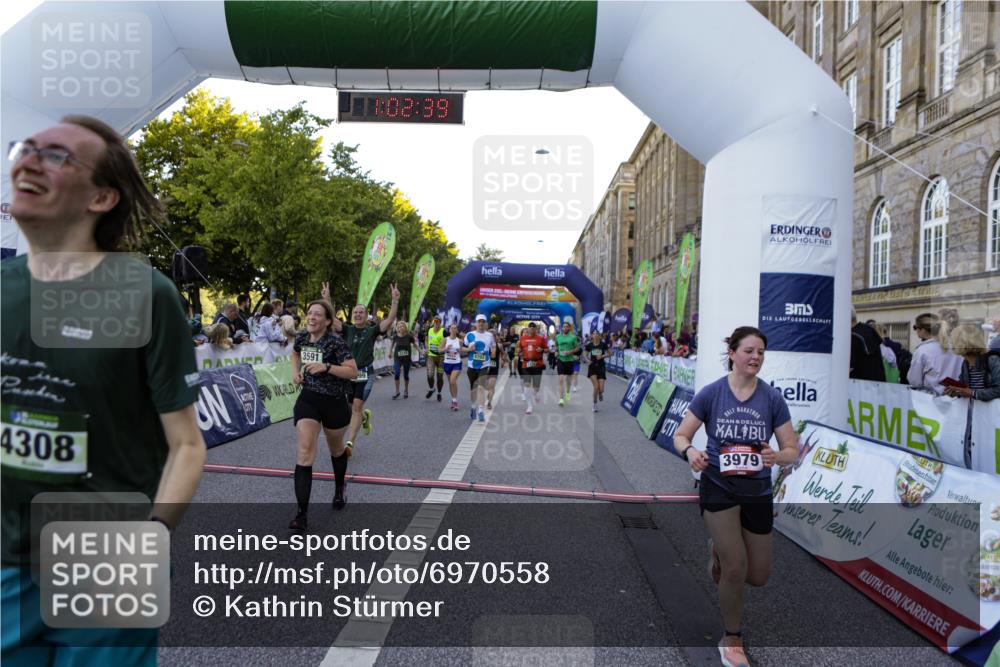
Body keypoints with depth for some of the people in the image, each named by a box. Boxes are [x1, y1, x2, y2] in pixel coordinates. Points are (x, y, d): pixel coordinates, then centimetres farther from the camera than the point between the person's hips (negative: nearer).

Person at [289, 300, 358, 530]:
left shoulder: (336, 341, -17)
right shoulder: (302, 337, -1)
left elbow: (353, 372, -19)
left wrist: (326, 367, -29)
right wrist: (296, 371, 6)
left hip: (334, 401, -3)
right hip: (308, 399, 3)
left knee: (336, 448, 18)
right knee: (304, 449, -12)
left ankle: (340, 489, 48)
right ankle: (302, 514, -13)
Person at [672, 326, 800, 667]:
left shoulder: (772, 398, -6)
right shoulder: (710, 393, -9)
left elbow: (792, 449, -2)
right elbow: (680, 436, -3)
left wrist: (776, 456, -26)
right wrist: (690, 452, -26)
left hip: (757, 492, 3)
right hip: (718, 487, -3)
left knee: (758, 577, 10)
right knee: (736, 567, -9)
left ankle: (720, 550, 44)